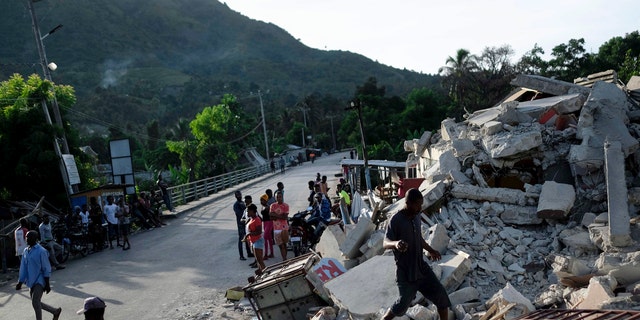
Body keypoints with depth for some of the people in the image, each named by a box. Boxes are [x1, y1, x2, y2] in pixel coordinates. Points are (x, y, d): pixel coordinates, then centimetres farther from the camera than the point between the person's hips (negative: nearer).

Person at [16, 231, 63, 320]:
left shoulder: (41, 251, -13)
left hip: (40, 281, -8)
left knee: (35, 303, -14)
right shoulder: (25, 251, 8)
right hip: (31, 282, 8)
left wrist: (47, 284, -13)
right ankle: (56, 311, 30)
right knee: (36, 303, 12)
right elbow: (23, 268, 14)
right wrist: (20, 282, 10)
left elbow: (46, 269, -12)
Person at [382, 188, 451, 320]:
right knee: (403, 303, 0)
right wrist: (396, 243, -49)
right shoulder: (396, 221, -20)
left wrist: (430, 250, 21)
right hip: (405, 271, -7)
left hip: (421, 266, 7)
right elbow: (385, 243, -28)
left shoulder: (416, 216, 4)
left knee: (441, 295, 4)